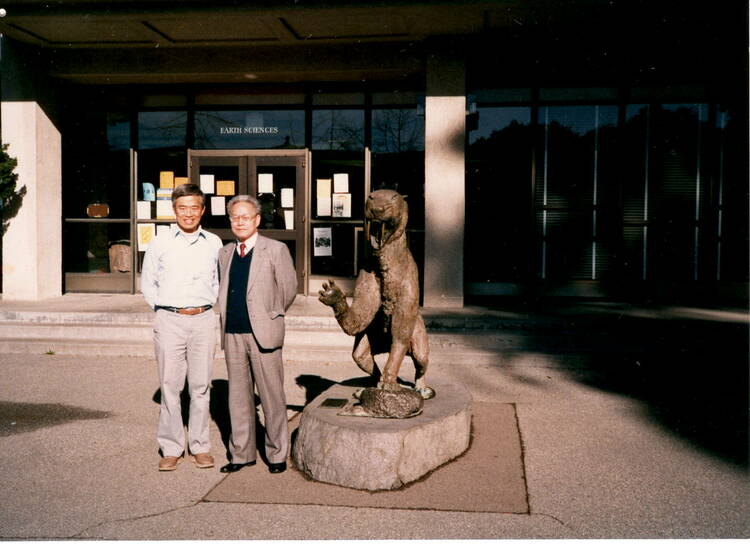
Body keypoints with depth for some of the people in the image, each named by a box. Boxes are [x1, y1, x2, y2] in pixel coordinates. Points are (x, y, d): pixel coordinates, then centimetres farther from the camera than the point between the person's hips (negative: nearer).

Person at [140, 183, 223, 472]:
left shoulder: (214, 243, 7)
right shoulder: (159, 244, 4)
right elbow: (147, 283, 12)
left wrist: (208, 305, 9)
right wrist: (162, 308, 4)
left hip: (203, 320, 1)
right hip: (169, 321, -1)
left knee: (201, 386, 5)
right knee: (170, 386, 0)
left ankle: (200, 446, 15)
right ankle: (171, 448, 11)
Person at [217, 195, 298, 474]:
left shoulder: (276, 250, -2)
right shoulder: (225, 253, 13)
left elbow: (288, 289, 1)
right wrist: (228, 317, 13)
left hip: (263, 333, -5)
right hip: (232, 334, 5)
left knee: (272, 396, 1)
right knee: (238, 395, 11)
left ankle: (277, 453, 14)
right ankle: (242, 453, 22)